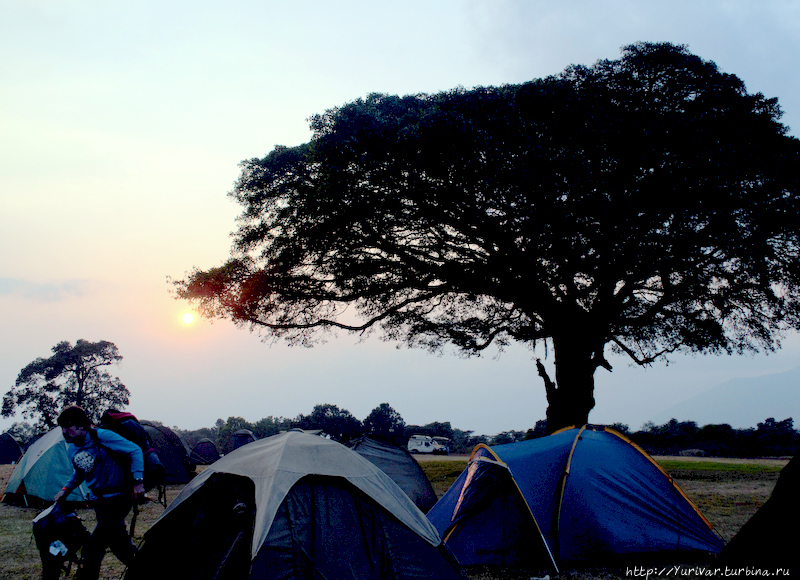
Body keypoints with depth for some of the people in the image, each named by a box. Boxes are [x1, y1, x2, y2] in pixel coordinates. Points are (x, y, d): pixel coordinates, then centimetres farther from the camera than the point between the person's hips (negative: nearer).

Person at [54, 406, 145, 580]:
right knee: (118, 543, 16)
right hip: (97, 499, 8)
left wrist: (137, 480, -24)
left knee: (93, 548, -13)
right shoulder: (72, 449, 4)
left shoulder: (102, 437, -19)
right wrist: (66, 489, 9)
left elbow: (135, 450, -17)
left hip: (117, 499, -8)